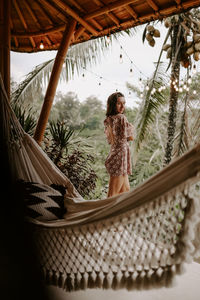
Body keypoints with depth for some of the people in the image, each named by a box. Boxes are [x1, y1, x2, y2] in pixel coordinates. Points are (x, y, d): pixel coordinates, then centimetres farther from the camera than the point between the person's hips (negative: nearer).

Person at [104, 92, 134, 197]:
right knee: (113, 195, -2)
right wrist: (131, 127, 10)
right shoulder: (121, 117, -14)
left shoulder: (107, 120, 10)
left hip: (113, 155, 9)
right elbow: (131, 137, -9)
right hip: (120, 154, -9)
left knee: (126, 190, 20)